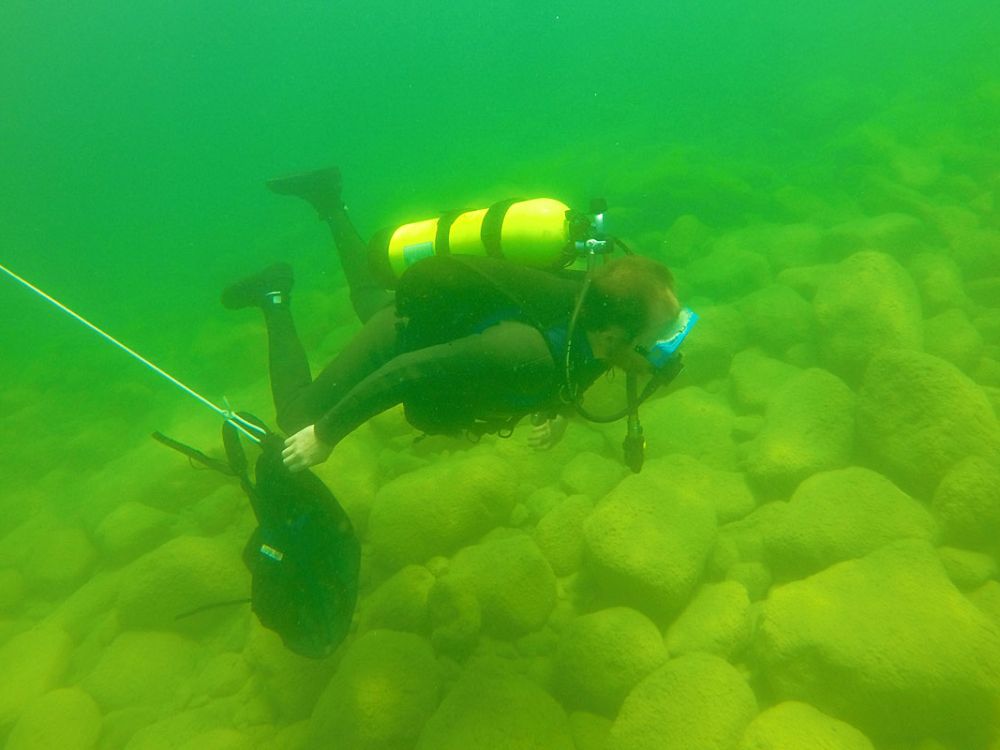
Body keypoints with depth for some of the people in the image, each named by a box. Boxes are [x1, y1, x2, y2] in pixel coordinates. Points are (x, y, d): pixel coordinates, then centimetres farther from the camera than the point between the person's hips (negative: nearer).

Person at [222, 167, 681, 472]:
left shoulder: (594, 308, -22)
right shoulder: (531, 353, -45)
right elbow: (409, 369, -38)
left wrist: (559, 406, 14)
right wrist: (326, 435, -28)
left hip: (442, 308, 7)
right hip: (399, 338, -6)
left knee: (371, 300, 39)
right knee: (299, 420, 13)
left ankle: (329, 201, 44)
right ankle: (275, 298, 19)